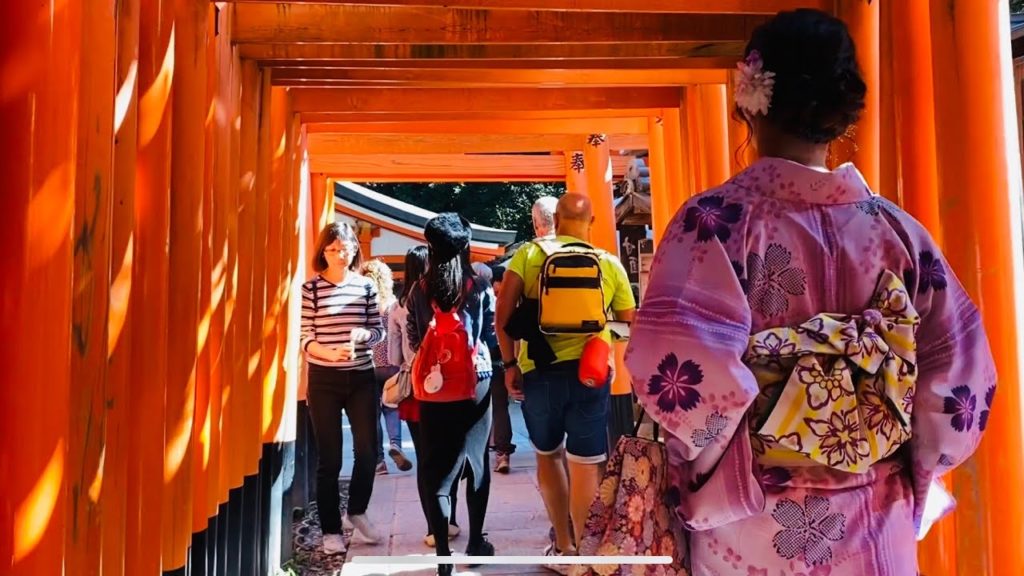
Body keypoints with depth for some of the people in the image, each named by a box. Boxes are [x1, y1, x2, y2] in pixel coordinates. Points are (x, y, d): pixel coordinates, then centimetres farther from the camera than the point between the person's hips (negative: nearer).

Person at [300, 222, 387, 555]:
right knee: (329, 457, 4)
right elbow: (305, 338, -7)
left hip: (361, 377, 3)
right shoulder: (310, 288, -4)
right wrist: (330, 353, -25)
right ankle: (331, 530, 18)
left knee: (368, 450, 5)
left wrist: (363, 334, -16)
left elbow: (379, 331, 6)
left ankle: (357, 512, 30)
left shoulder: (366, 286, 4)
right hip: (323, 379, -2)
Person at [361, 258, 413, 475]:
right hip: (391, 365, 1)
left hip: (367, 366, 0)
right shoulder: (394, 304, -3)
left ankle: (378, 460, 10)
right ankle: (395, 443, -8)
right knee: (391, 406, 16)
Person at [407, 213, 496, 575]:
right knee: (476, 461, 15)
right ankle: (475, 542, 25)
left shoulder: (420, 290, -1)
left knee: (437, 467, 5)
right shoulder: (480, 287, -4)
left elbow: (413, 341, 4)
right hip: (476, 382, 0)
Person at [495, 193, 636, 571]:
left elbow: (503, 314, -3)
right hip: (588, 370, -1)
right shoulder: (610, 263, 6)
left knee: (548, 455, 20)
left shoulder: (528, 254, 4)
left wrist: (509, 363, 5)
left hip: (537, 370, 1)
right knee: (585, 465, 7)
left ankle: (563, 548, 30)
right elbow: (629, 323, 13)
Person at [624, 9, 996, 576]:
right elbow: (961, 379, -3)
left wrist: (700, 469, -7)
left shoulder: (716, 218, -15)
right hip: (878, 530, 3)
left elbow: (680, 370, -25)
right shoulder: (897, 228, -4)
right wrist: (899, 466, 11)